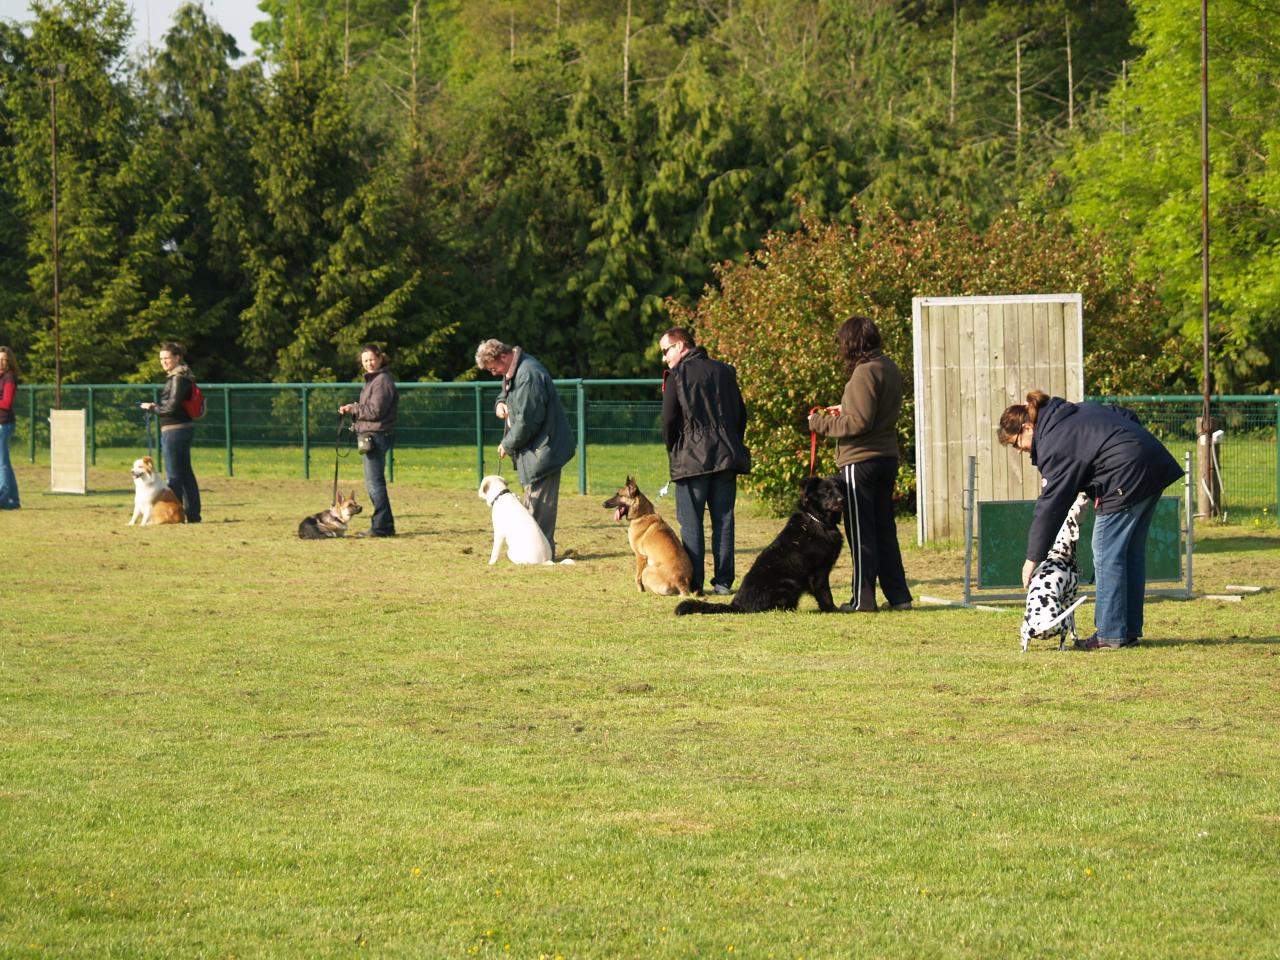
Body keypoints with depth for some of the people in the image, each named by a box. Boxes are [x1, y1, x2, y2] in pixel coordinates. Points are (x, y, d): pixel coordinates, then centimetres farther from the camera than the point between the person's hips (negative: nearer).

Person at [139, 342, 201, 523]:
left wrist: (152, 408, -6)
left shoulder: (178, 378, -15)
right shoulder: (181, 376, 15)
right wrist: (157, 407, 6)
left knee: (173, 474, -5)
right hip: (185, 427, 10)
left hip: (174, 430, -10)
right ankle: (193, 514, 17)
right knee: (186, 473, 13)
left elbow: (172, 407, -20)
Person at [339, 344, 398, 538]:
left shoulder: (382, 380, -13)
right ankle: (385, 526, 18)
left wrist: (353, 408, -9)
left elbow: (375, 411, -19)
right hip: (370, 436, 11)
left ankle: (381, 526, -8)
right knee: (374, 483, 14)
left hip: (376, 435, -11)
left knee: (375, 482, -10)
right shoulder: (372, 380, 20)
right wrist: (353, 409, 7)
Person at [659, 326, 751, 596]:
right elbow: (741, 414, 13)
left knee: (691, 523, 0)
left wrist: (673, 453, 8)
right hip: (726, 458, 4)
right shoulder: (724, 371, 12)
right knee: (723, 520, 7)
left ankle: (693, 583, -3)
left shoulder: (677, 374, -4)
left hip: (691, 459, -4)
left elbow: (668, 419, -6)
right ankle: (723, 581, 5)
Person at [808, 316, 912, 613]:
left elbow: (859, 423, -20)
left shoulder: (865, 373, -17)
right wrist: (845, 410, 19)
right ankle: (898, 595, 15)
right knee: (884, 530, 14)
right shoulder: (890, 369, 11)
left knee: (861, 533, -2)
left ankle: (863, 599, 1)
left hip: (861, 461, -9)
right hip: (887, 458, 9)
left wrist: (822, 424, -9)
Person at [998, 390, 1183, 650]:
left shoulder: (1054, 446, -10)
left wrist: (1033, 558, -6)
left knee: (1107, 553, -4)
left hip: (1128, 476, -10)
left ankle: (1111, 634, -4)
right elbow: (1127, 416, 22)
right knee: (1131, 551, 14)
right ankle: (1130, 630, 18)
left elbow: (1050, 505, -11)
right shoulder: (1080, 411, 17)